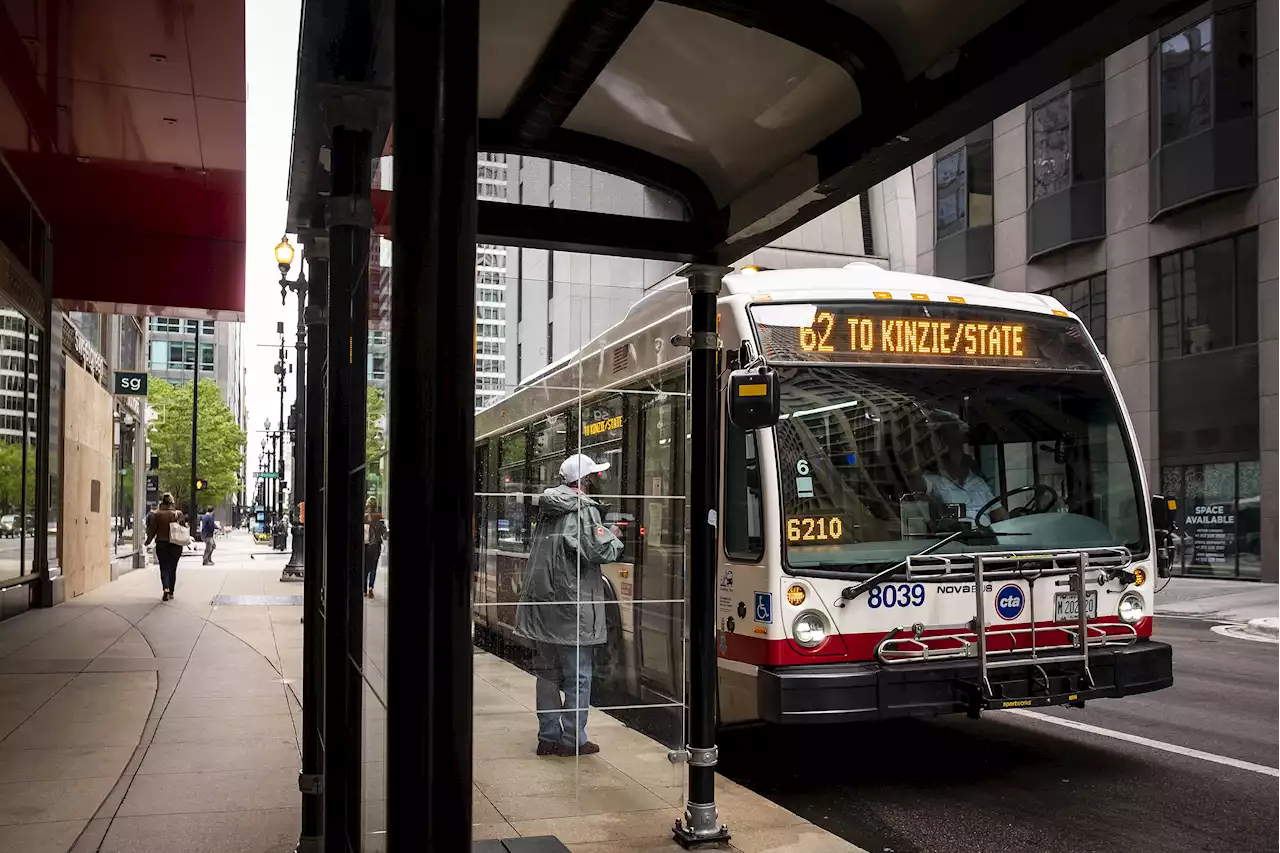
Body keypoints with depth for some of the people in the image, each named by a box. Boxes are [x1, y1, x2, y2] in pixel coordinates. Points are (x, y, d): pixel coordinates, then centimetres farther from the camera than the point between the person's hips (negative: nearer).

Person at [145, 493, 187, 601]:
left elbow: (152, 530, -1)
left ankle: (166, 589, -20)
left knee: (164, 568, 1)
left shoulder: (157, 515, -7)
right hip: (176, 546, 2)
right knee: (172, 569, 13)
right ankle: (171, 592, 19)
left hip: (162, 545, -2)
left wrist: (148, 540, 15)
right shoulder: (179, 514, -3)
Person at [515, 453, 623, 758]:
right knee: (578, 676, 2)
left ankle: (548, 737, 19)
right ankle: (572, 740, 7)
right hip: (571, 606, -8)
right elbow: (600, 551, -18)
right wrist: (614, 536, 3)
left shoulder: (548, 508, 12)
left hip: (541, 605, 8)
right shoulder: (584, 509, -12)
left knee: (548, 673, 14)